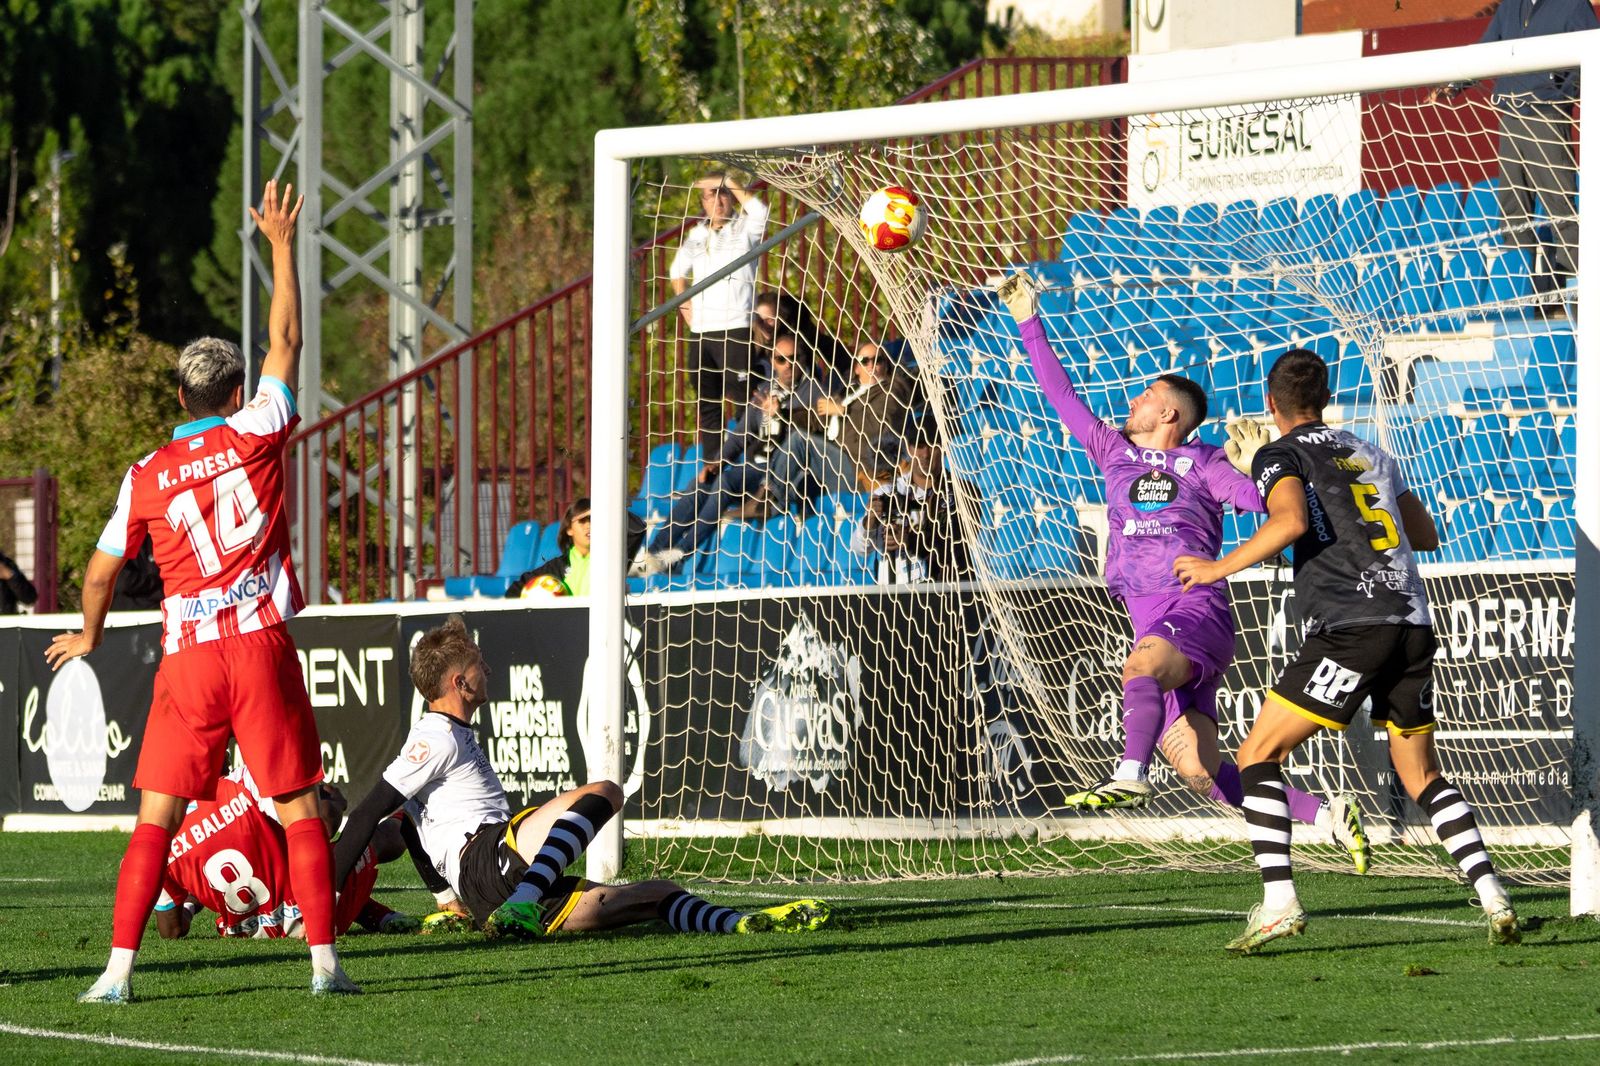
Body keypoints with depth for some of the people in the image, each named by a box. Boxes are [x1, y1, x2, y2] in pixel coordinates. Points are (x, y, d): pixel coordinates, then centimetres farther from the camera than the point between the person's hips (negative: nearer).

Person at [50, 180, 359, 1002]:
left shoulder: (146, 476, 5)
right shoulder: (254, 434, 0)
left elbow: (99, 575, 10)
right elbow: (286, 341, 10)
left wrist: (88, 636, 29)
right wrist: (281, 245, 18)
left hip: (186, 658, 1)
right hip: (262, 649, -1)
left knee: (157, 815, 2)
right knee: (300, 808, 5)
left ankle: (119, 968, -6)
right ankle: (324, 959, 2)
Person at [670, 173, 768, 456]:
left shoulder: (745, 228, -1)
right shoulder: (697, 235, 15)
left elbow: (759, 211, -25)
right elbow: (677, 270, 31)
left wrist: (729, 182, -17)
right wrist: (683, 303, 16)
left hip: (735, 329, -6)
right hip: (700, 332, 6)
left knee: (741, 398, -11)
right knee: (707, 404, 11)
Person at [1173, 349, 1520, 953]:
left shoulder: (1280, 457, 4)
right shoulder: (1371, 455, 23)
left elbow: (1292, 520, -17)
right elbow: (1427, 536, 30)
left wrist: (1219, 568, -8)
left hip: (1349, 629, -6)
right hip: (1413, 625, 6)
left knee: (1258, 755, 1)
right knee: (1421, 776, 18)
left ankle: (1279, 902, -12)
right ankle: (1493, 898, 5)